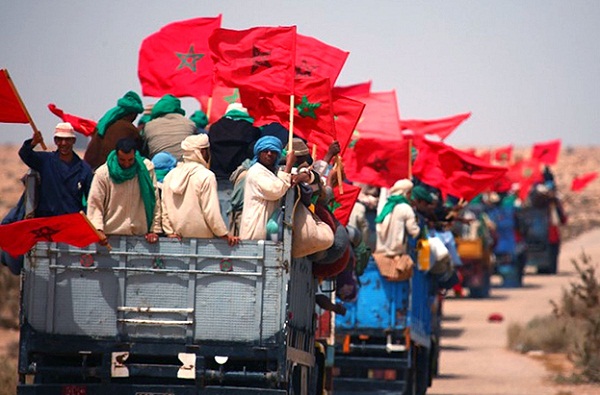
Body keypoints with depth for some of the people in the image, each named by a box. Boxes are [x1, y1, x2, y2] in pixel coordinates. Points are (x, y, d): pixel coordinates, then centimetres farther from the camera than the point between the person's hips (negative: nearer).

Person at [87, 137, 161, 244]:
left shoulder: (146, 169, 0)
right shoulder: (103, 174, -2)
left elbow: (155, 202, 2)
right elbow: (95, 205, -2)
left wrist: (154, 229, -2)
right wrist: (99, 230, -14)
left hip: (140, 234, 1)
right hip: (111, 236, -1)